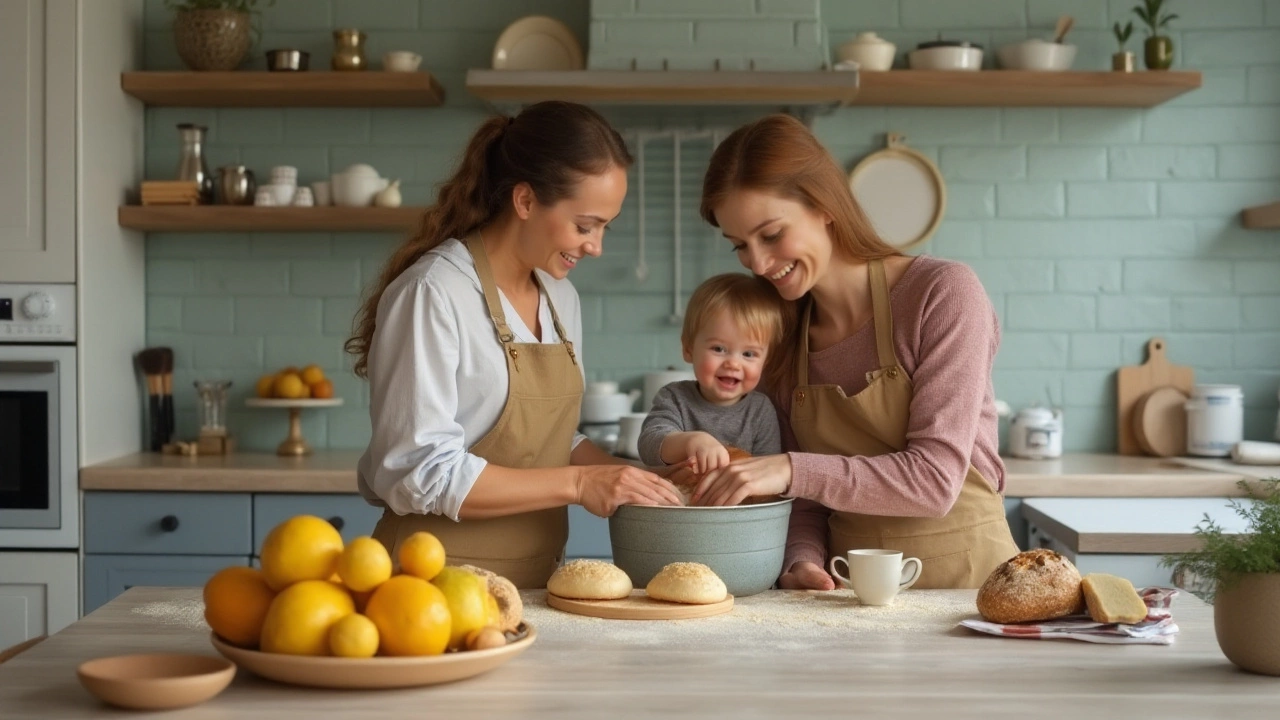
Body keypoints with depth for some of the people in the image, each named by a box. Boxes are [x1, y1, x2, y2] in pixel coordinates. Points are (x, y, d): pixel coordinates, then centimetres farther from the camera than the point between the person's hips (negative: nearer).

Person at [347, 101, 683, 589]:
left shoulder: (560, 297, 12)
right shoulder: (432, 295, -12)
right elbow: (420, 473, -16)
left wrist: (629, 478, 2)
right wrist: (576, 483, -15)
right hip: (443, 581, -6)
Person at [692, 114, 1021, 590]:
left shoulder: (943, 292, -7)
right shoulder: (781, 338, 10)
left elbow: (935, 478, -14)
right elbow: (809, 502, 11)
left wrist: (792, 470, -23)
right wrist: (803, 561, -10)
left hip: (966, 581, -4)